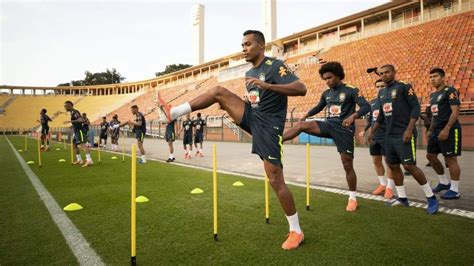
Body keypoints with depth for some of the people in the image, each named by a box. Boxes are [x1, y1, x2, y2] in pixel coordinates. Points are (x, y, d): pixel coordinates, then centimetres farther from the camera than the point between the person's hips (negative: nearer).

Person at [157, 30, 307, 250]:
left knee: (275, 180, -7)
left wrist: (266, 85, -34)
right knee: (220, 92, -6)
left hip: (268, 125, -7)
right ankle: (173, 113, -3)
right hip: (252, 117, 7)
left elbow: (301, 89, -24)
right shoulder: (249, 73, 14)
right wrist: (230, 106, 13)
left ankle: (296, 232, 10)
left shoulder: (275, 65, -11)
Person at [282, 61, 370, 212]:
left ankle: (353, 198, 16)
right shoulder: (326, 94, 11)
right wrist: (306, 115, 12)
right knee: (302, 125, -17)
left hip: (344, 129, -5)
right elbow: (319, 107, 27)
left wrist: (353, 116, -35)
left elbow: (366, 106, -16)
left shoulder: (351, 91, -6)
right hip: (329, 125, 5)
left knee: (347, 165, 0)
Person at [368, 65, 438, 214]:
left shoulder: (404, 87, -6)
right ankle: (402, 198, 21)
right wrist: (373, 131, 21)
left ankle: (432, 198, 5)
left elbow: (416, 107, -11)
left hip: (404, 134, -8)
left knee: (409, 166, -11)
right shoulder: (381, 93, 16)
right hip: (389, 135, 8)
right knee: (393, 166, 9)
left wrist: (409, 129, -20)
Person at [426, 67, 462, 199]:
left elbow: (455, 111, -17)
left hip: (449, 130, -9)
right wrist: (430, 130, 19)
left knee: (450, 159, -4)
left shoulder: (450, 91, -9)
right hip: (436, 130, 9)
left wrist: (446, 129, -25)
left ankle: (455, 190, 6)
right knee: (431, 156, 11)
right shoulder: (433, 95, 17)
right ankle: (444, 182, 28)